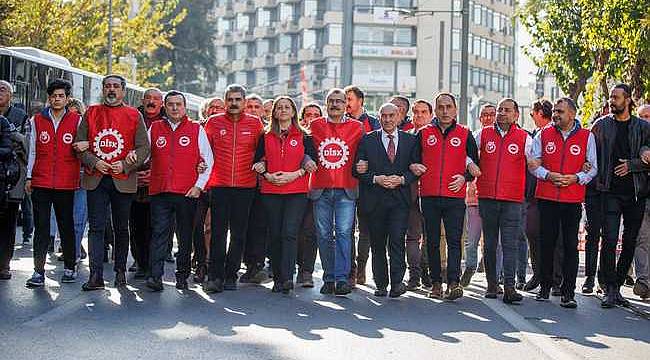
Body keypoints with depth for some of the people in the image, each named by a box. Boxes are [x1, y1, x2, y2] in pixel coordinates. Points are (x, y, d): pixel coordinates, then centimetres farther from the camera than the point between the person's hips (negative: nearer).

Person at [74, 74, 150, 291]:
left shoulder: (134, 116, 5)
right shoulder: (91, 113, 10)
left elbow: (144, 148, 1)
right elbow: (79, 144, 7)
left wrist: (125, 165, -12)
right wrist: (94, 162, -9)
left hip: (123, 181, -1)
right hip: (95, 179, 1)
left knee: (121, 229, 8)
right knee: (96, 228, -4)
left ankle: (120, 272, 20)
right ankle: (96, 275, -6)